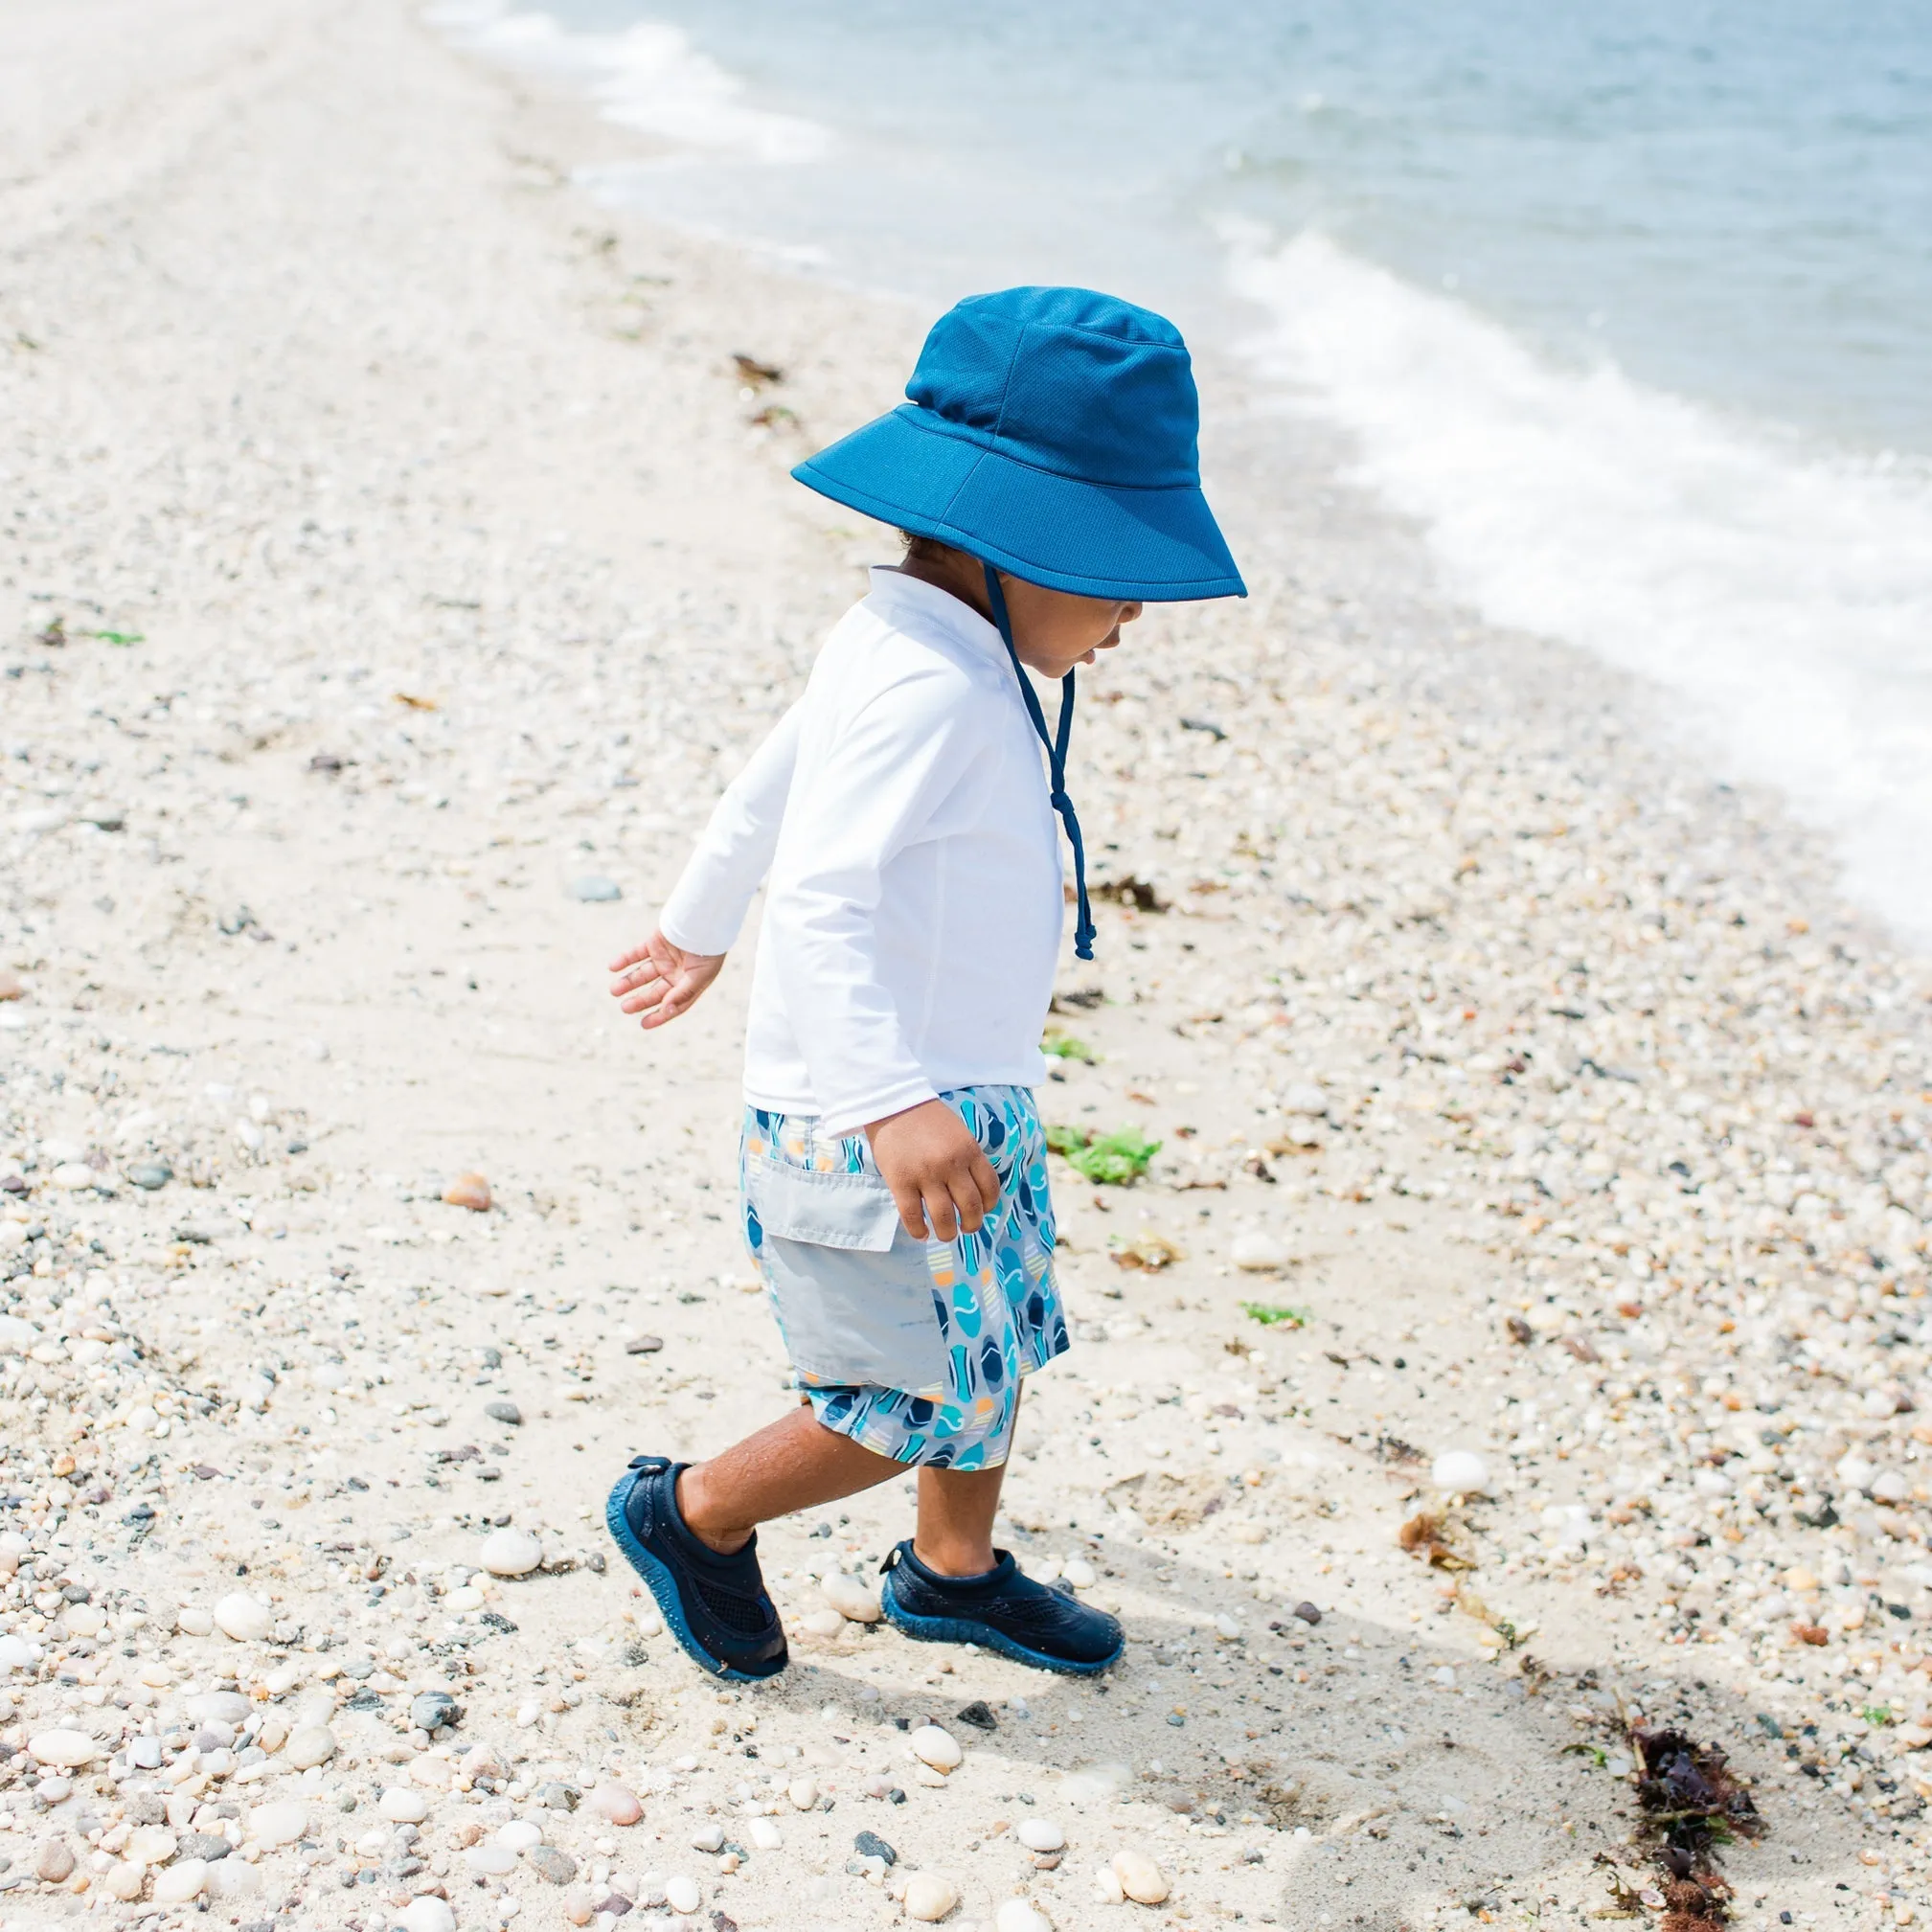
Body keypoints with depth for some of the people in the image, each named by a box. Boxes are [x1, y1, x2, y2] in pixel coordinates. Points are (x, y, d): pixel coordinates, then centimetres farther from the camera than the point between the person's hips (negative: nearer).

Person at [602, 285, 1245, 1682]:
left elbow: (769, 787, 21)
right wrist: (890, 1105, -43)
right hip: (872, 1123, -10)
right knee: (932, 1398, 1)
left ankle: (956, 1571, 41)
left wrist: (698, 929, 36)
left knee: (1004, 1342, 20)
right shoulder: (929, 689, -25)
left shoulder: (902, 652, 7)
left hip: (960, 1094, 10)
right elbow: (826, 901, -34)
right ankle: (694, 1515, 22)